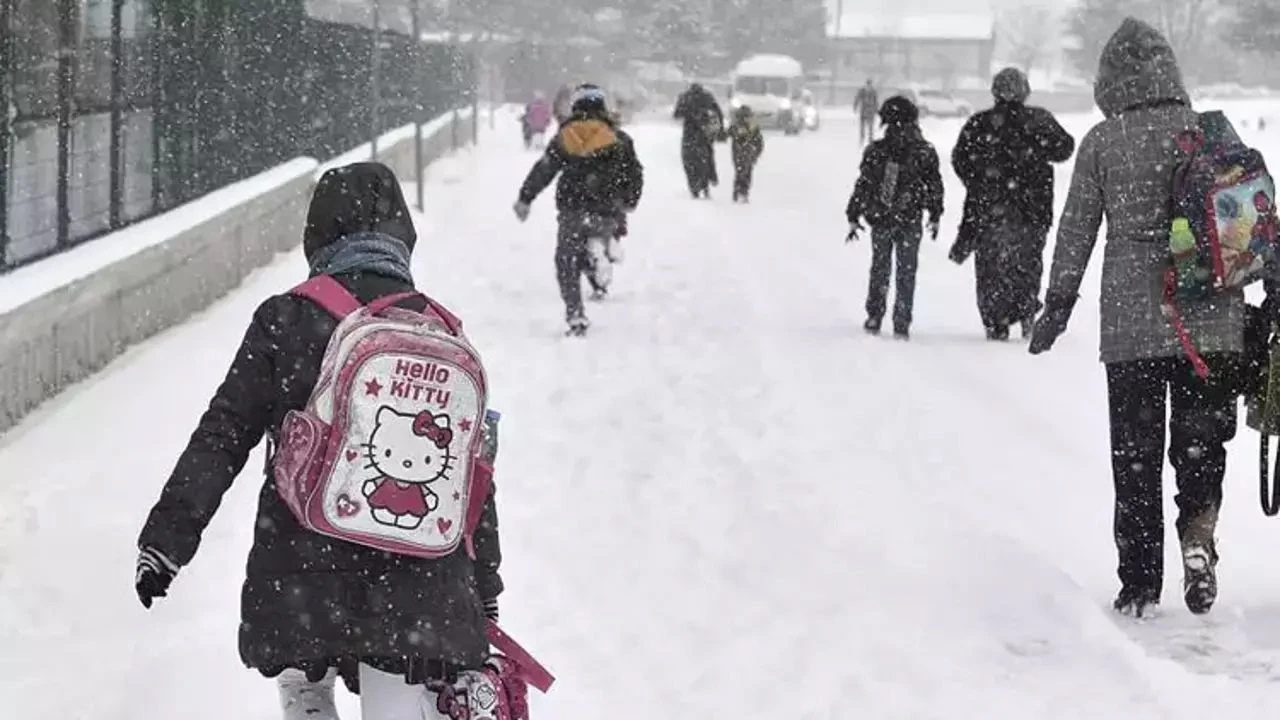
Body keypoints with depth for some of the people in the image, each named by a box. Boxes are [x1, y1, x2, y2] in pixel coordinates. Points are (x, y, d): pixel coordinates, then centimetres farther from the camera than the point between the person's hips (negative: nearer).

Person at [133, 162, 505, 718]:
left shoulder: (286, 320, -5)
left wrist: (166, 539, 2)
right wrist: (484, 593, 18)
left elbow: (222, 437, -5)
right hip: (417, 585, 1)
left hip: (302, 573, -1)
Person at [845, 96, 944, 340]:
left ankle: (874, 318, 17)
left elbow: (862, 186, -3)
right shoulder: (925, 153, -6)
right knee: (906, 273, 8)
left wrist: (853, 217, 6)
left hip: (880, 219, 1)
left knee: (879, 269, 17)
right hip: (910, 221, -1)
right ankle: (901, 325, 6)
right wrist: (935, 217, 14)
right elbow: (934, 187, 1)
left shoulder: (875, 152, -6)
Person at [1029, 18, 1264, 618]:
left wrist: (1058, 305, 12)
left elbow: (1076, 231, 1)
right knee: (1202, 439, 12)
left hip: (1131, 325, -1)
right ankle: (1199, 535, -14)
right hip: (1213, 321, 1)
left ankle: (1140, 584, 12)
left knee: (1135, 454, 9)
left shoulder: (1101, 143, -3)